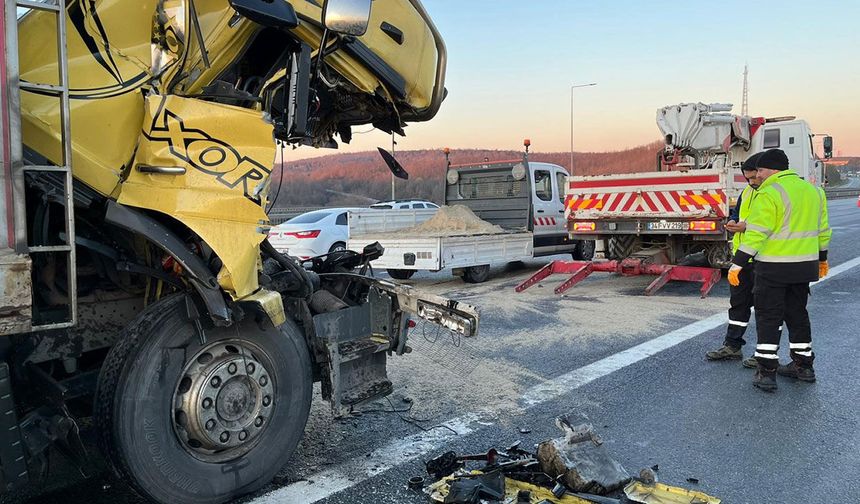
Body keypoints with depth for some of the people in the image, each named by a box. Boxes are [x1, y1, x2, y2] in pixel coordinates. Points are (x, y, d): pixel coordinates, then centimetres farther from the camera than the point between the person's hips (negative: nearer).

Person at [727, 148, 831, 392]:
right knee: (797, 314, 19)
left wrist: (737, 265, -18)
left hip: (774, 267, -7)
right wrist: (822, 259, 29)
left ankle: (766, 372, 0)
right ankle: (803, 366, 27)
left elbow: (756, 234, -20)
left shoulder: (768, 195, -14)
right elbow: (822, 230, 18)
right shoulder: (812, 191, 12)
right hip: (805, 266, 7)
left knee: (768, 317, 0)